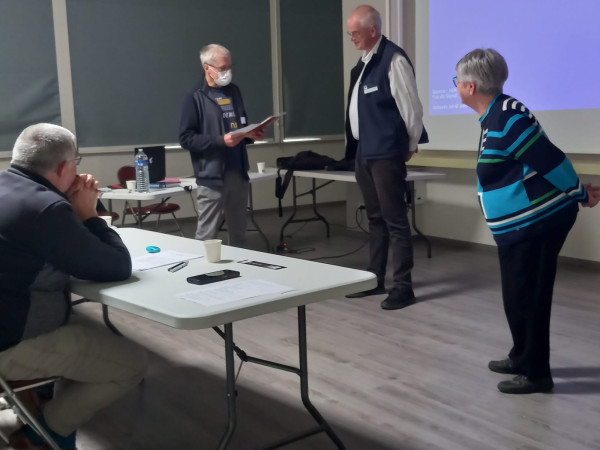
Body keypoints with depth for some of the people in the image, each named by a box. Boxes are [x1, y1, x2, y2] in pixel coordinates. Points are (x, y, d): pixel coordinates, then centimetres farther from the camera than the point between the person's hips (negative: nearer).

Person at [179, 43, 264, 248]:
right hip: (212, 176, -6)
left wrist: (251, 134, 2)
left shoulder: (233, 91, 13)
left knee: (239, 233, 12)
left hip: (239, 173, 6)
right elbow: (186, 138, -11)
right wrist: (221, 140, -20)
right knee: (207, 235, -2)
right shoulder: (194, 98, -5)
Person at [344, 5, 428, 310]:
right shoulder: (363, 62, 14)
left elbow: (411, 105, -12)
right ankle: (375, 278, 26)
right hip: (364, 152, 9)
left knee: (395, 220, -3)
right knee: (375, 218, 16)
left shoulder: (393, 59, -13)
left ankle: (403, 287, 5)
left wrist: (410, 145, -3)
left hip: (386, 153, -9)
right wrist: (356, 146, 18)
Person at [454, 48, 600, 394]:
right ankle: (523, 358, 35)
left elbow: (549, 159, -20)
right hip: (527, 222, 10)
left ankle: (536, 373, 14)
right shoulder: (498, 115, 11)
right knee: (520, 295, 19)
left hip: (535, 223, -10)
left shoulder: (505, 120, -22)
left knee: (526, 297, 1)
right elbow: (543, 159, 14)